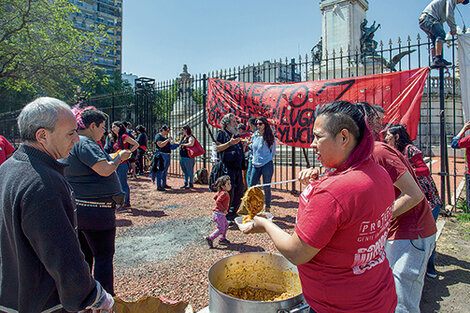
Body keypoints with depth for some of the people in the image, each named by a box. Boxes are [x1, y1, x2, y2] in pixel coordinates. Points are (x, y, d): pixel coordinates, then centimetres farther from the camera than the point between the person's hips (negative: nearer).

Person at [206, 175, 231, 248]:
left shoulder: (220, 192, 8)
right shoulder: (224, 193, -21)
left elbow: (215, 197, 22)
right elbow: (218, 202, -29)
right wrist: (223, 210, -25)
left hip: (221, 214, 10)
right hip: (219, 214, -10)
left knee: (226, 225, 19)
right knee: (221, 229, -5)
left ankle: (222, 239, 29)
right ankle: (210, 238, 1)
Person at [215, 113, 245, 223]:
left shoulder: (236, 134, 22)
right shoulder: (221, 133, 1)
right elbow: (217, 148, -11)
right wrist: (229, 143, -20)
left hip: (238, 167, 8)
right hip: (228, 167, -8)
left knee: (239, 191, 9)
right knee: (229, 192, -9)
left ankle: (232, 214, 23)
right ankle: (225, 217, 3)